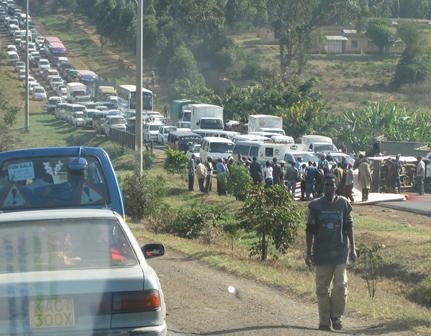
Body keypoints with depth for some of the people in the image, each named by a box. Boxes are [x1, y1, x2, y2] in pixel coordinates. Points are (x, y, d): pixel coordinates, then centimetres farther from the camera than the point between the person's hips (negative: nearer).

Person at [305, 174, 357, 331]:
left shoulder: (343, 203, 2)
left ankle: (336, 316, 12)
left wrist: (352, 249, 4)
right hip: (321, 252, 0)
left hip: (340, 251, 0)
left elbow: (349, 227, 7)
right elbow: (310, 230, 5)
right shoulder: (315, 205, 1)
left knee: (340, 286, -7)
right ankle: (324, 321, 12)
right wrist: (309, 252, 3)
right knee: (322, 288, 3)